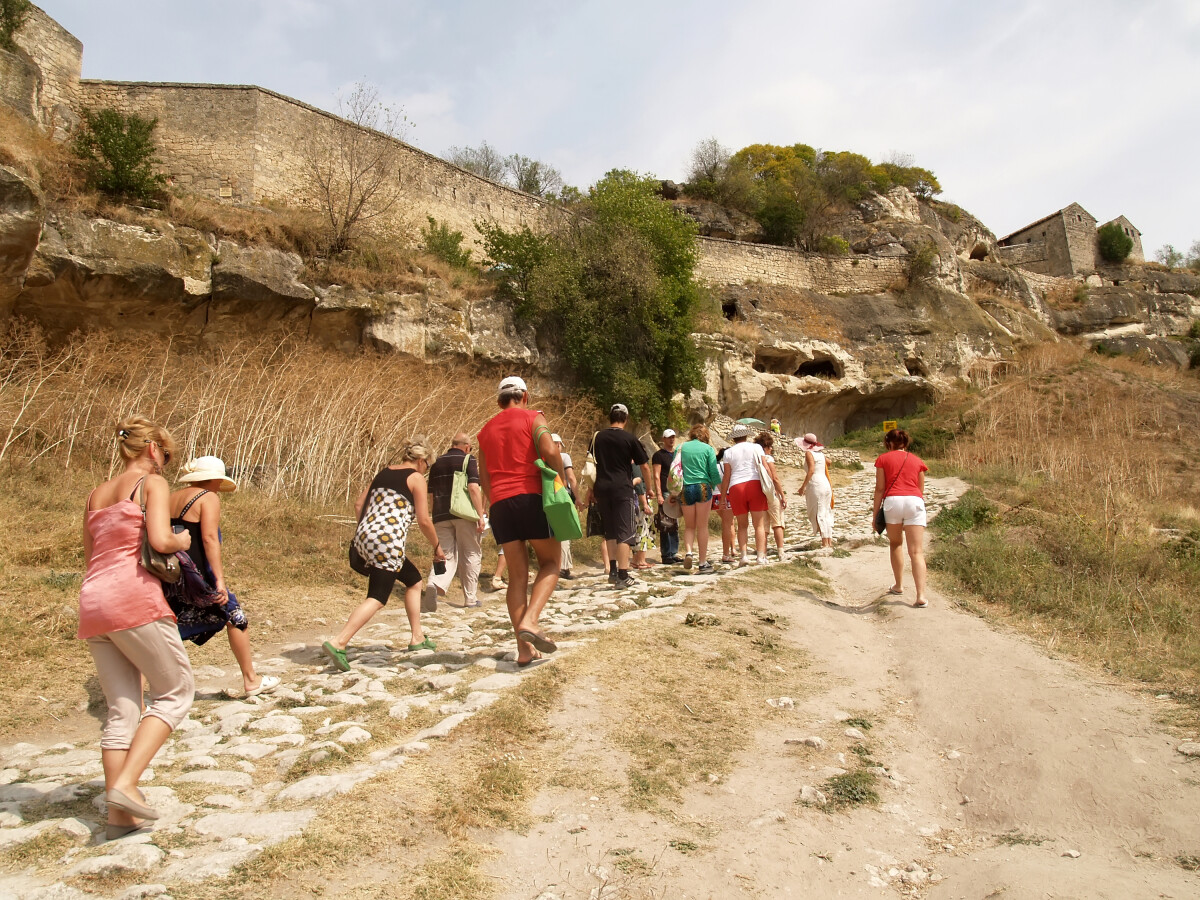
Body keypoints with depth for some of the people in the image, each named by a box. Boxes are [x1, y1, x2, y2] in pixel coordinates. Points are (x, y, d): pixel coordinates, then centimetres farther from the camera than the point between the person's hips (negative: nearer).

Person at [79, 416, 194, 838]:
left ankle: (118, 814, 11)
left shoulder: (95, 495, 21)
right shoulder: (153, 483, 0)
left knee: (121, 709, 11)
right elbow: (160, 540, -14)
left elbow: (90, 554, 25)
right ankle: (125, 784, -8)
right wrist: (182, 541, 5)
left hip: (92, 602, 7)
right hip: (134, 598, -7)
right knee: (176, 691, 5)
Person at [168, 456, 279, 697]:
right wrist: (220, 580, -21)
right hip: (195, 573, -7)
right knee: (234, 616, 8)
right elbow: (209, 538, -17)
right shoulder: (208, 497, -6)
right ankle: (251, 681, 15)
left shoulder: (171, 498, 16)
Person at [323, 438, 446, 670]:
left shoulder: (384, 472, 19)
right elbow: (424, 521, -4)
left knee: (414, 580, 22)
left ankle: (417, 637, 26)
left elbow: (359, 505, 17)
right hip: (388, 542, -8)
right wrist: (437, 547, 9)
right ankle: (338, 643, -22)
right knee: (377, 599, -9)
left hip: (363, 538, 8)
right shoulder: (416, 478, 0)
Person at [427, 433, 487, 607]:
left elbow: (431, 494, 16)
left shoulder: (437, 463, 15)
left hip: (441, 515, 4)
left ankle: (435, 583, -21)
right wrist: (481, 515, -10)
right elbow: (473, 488, -12)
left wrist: (434, 517, 24)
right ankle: (470, 598, 12)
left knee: (447, 555, 8)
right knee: (470, 555, 8)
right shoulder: (468, 460, 0)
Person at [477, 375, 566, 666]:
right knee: (551, 562, 9)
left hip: (499, 503, 5)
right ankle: (530, 621, -13)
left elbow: (484, 477, 19)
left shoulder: (487, 429, 20)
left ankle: (524, 648, 4)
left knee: (517, 575, 7)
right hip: (530, 497, -5)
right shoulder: (532, 417, 5)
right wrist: (561, 479, 0)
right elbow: (549, 450, -14)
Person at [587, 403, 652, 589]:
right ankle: (623, 576, -8)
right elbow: (644, 466, 1)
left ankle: (613, 571, 18)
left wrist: (592, 490, 25)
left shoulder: (598, 437, 9)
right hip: (622, 489, -4)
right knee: (625, 532, -3)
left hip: (602, 489, 5)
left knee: (610, 531, 16)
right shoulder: (629, 439, -3)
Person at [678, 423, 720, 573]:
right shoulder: (708, 449, 2)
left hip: (686, 489, 2)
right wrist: (714, 486, 18)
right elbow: (714, 472, -1)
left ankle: (688, 552, -11)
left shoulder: (681, 448, 8)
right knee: (702, 526, 4)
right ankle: (703, 563, 6)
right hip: (703, 487, -2)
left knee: (689, 526, 14)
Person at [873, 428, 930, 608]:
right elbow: (921, 490, 19)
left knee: (895, 544, 21)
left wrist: (875, 514, 8)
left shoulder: (883, 458, 11)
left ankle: (898, 585, 27)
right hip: (914, 501, 1)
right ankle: (921, 595, -13)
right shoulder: (917, 461, 18)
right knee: (916, 551, -3)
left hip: (892, 500, -1)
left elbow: (879, 489, 5)